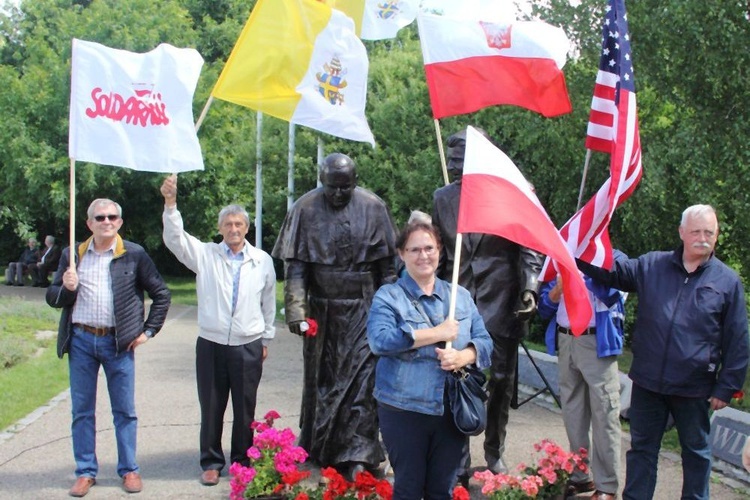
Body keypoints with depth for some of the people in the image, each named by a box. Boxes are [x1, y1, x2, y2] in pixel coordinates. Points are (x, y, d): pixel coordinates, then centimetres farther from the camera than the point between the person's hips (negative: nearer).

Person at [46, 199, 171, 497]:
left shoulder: (134, 255, 0)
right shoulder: (73, 255, 7)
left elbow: (161, 294, 5)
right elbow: (53, 298, 9)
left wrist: (148, 330, 0)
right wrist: (67, 288, -13)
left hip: (118, 342, -2)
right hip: (80, 341, 2)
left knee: (124, 411, 6)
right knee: (82, 411, 8)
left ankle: (129, 470, 18)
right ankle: (85, 472, 19)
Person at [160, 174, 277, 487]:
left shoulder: (262, 261, 4)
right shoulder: (205, 255, 2)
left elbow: (269, 302, 12)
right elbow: (175, 239, -11)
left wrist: (267, 339, 15)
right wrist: (170, 203, -24)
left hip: (248, 347, 0)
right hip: (211, 344, 0)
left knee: (245, 409, 8)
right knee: (211, 408, 7)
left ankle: (242, 462, 22)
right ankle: (211, 463, 21)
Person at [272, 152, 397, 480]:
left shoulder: (373, 207, -3)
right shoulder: (306, 209, -5)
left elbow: (387, 263, 3)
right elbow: (294, 265, -5)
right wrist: (296, 309, -13)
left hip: (363, 308, 0)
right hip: (322, 309, 1)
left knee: (361, 376, -6)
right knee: (322, 378, 11)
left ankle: (357, 454, -2)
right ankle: (320, 449, 27)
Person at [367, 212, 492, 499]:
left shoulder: (460, 296, 10)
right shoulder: (388, 296, -3)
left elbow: (484, 341, 7)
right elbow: (379, 340, -19)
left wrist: (461, 357, -16)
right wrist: (438, 333, -18)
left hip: (453, 410, 4)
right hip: (404, 409, -3)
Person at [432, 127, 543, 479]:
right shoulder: (443, 198, 6)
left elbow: (530, 248, -1)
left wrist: (529, 288, -12)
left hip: (501, 305, -2)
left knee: (501, 383, 10)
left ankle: (495, 454, 29)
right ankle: (458, 466, 12)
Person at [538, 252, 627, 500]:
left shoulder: (614, 258, 3)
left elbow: (608, 290, -16)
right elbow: (544, 307, 12)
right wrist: (558, 289, -8)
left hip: (598, 344, -5)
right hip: (565, 342, 5)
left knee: (604, 415, -5)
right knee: (572, 412, 10)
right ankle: (579, 476, 20)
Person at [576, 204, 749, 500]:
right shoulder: (651, 265, 3)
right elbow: (610, 273, 10)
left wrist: (726, 387, -5)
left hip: (694, 388, -2)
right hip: (647, 382, 2)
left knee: (696, 452, 15)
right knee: (641, 448, 12)